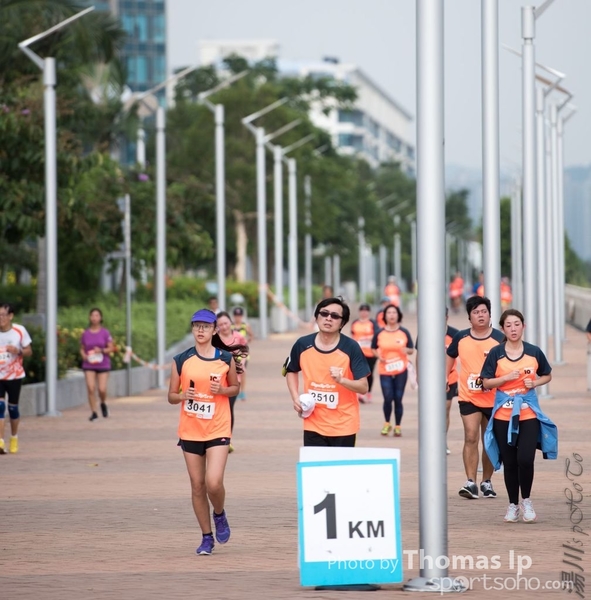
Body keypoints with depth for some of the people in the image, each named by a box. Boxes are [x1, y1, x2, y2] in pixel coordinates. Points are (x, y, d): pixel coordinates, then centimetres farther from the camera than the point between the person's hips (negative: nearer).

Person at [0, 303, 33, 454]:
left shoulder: (20, 331, -8)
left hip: (15, 376, 0)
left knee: (12, 407, 10)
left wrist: (18, 351, -21)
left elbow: (29, 351, -2)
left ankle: (14, 437, 34)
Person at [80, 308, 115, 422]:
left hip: (103, 365, -1)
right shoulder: (85, 334, 4)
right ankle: (93, 412, -2)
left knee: (102, 389, -8)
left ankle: (103, 404, 26)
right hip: (89, 365, 1)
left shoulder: (105, 333, -1)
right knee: (90, 388, -12)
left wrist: (101, 350, -18)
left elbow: (111, 348, -1)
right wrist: (84, 355, -8)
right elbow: (82, 349, 13)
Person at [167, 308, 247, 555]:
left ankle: (219, 515, 17)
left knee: (214, 482, -15)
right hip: (190, 430, 2)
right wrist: (184, 395, -16)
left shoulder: (226, 358, 0)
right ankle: (207, 537, 19)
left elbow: (235, 388, 12)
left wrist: (222, 390, -9)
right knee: (197, 485, 6)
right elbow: (171, 396, 6)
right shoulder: (181, 360, 1)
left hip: (218, 429, -2)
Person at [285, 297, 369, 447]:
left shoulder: (351, 348, -11)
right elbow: (291, 371, 18)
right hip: (313, 426, 2)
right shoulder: (302, 345, -2)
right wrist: (295, 398, 3)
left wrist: (341, 380, -29)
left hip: (344, 427, -2)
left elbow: (363, 387, -11)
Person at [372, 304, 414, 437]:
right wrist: (378, 356, -9)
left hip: (401, 371, 0)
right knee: (388, 398, -8)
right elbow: (373, 349, 12)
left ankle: (398, 426, 13)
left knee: (398, 399, 1)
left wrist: (407, 350, -17)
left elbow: (411, 350, 6)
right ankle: (386, 424, 15)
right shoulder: (379, 334, 2)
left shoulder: (404, 332, 3)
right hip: (385, 371, 0)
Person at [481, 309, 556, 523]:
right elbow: (486, 383, -1)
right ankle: (513, 505, 20)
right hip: (503, 415, 0)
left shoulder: (534, 352, 3)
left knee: (525, 459, -12)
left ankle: (526, 501, 11)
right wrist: (506, 377, -16)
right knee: (509, 462, 4)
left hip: (529, 414, 0)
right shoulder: (495, 353, -1)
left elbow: (547, 375, 16)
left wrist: (535, 382, -4)